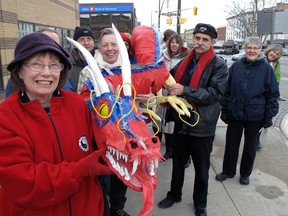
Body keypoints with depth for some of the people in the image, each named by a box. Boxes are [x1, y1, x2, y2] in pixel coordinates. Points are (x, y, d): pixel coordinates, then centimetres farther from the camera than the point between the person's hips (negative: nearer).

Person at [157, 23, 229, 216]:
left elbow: (214, 94, -21)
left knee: (202, 169, 14)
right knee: (178, 163, 20)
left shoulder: (219, 66, -10)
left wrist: (184, 90, -28)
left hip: (203, 126, -4)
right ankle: (174, 195, 43)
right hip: (182, 122, 5)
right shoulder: (186, 62, 6)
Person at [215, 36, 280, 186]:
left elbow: (273, 94, -2)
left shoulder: (266, 69, -5)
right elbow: (226, 90, 3)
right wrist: (224, 110, 1)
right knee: (231, 144, 12)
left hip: (255, 117, -1)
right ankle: (228, 171, 32)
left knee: (250, 147, 14)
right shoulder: (236, 66, -1)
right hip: (235, 114, 1)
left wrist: (269, 116, -5)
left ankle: (245, 174, 34)